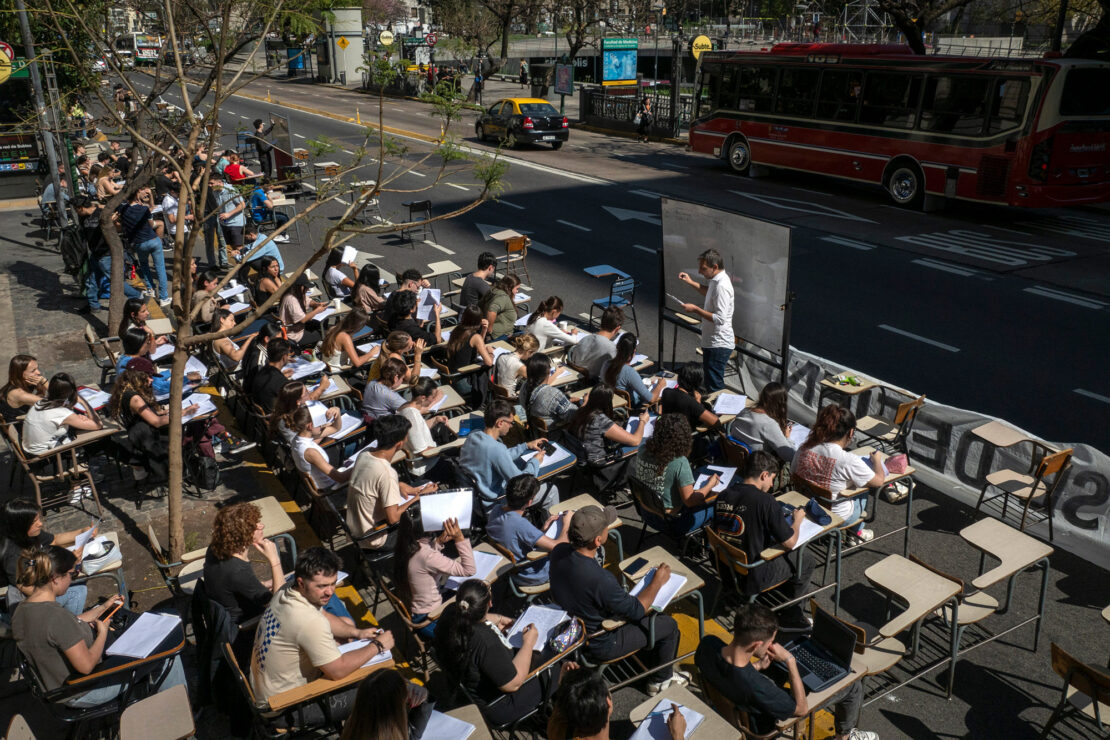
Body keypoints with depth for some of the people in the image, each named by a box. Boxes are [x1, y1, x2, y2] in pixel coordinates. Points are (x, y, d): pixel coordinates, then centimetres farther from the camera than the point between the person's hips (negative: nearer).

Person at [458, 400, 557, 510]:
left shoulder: (473, 435, -6)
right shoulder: (495, 448, -33)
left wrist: (526, 445, 13)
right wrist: (535, 462, -8)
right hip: (492, 505, -9)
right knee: (551, 490, 1)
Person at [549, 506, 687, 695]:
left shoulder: (559, 552, -18)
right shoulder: (601, 580, -40)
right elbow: (636, 610, -21)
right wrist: (658, 581, -9)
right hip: (599, 645, -7)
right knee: (669, 625, 10)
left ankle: (649, 664, 44)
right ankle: (661, 680, 33)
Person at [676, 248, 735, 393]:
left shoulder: (722, 286, -24)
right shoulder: (716, 280, 8)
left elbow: (720, 319, -29)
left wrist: (695, 309, -22)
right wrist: (691, 282, 20)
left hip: (719, 345, -11)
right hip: (713, 343, 11)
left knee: (714, 386, -6)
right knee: (710, 382, 20)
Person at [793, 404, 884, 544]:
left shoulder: (804, 449, -14)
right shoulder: (849, 460, -28)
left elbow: (794, 476, 2)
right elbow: (879, 481, -13)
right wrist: (877, 460, 7)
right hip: (837, 518, -5)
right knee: (864, 486, 23)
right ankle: (858, 533, 37)